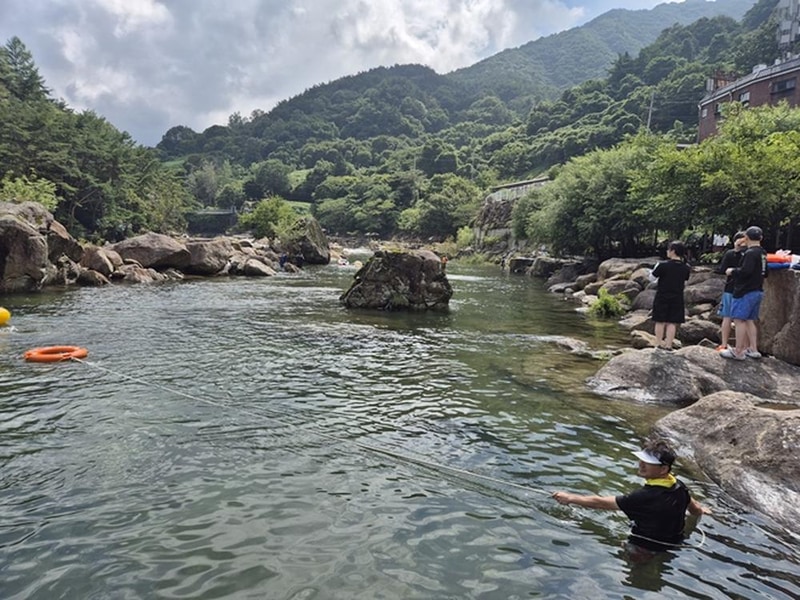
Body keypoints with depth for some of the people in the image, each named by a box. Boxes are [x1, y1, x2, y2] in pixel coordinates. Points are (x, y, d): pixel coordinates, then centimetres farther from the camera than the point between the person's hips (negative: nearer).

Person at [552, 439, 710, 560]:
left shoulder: (645, 497, -29)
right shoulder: (679, 486, -8)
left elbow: (601, 503, -23)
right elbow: (695, 508, 15)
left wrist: (570, 498, -13)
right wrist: (701, 509, 41)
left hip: (647, 552, -8)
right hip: (673, 546, 8)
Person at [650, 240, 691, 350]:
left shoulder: (663, 265, -15)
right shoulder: (686, 268, -1)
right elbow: (684, 282, 9)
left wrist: (655, 268, 8)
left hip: (662, 297, -3)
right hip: (677, 298, 3)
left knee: (660, 322, 7)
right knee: (672, 323, 7)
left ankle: (659, 344, 12)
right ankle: (668, 345, 9)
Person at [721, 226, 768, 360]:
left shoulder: (750, 253, -16)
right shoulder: (763, 254, 13)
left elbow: (745, 271, -26)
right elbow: (764, 273, 22)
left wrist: (732, 271, -10)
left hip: (745, 292, -9)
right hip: (758, 291, 9)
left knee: (739, 320, -6)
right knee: (749, 320, 15)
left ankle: (738, 352, -6)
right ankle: (753, 349, 16)